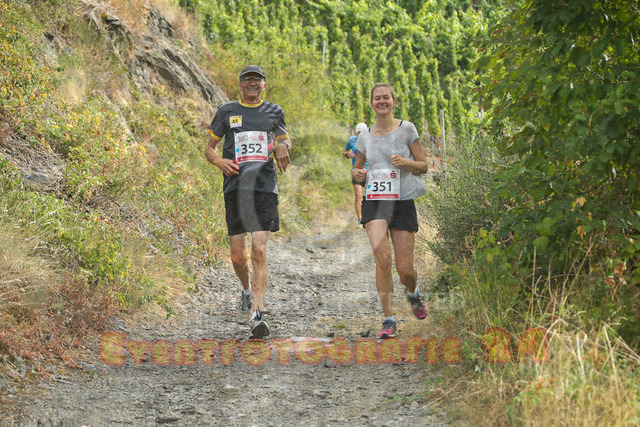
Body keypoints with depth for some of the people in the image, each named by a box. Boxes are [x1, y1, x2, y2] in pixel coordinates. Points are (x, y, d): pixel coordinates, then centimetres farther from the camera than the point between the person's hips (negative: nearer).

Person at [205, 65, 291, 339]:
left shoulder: (273, 111, 12)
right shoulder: (227, 111, 11)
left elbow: (284, 139, 27)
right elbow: (209, 149, 16)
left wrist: (283, 146, 2)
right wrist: (219, 161, -7)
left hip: (265, 186, -1)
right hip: (235, 186, 1)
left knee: (259, 250, -13)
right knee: (238, 256, 0)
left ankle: (257, 315, -15)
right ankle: (247, 291, 33)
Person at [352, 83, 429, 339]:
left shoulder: (406, 129, 3)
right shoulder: (365, 136, 10)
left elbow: (424, 166, 5)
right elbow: (358, 169, 23)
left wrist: (405, 162, -14)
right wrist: (357, 174, -1)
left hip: (403, 202, -1)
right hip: (374, 202, 1)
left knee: (405, 269, -3)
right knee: (381, 254, -23)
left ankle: (413, 293, 36)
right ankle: (388, 320, -14)